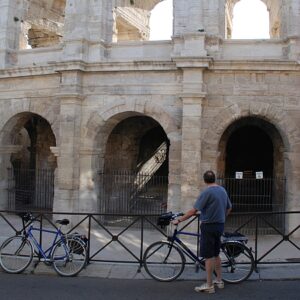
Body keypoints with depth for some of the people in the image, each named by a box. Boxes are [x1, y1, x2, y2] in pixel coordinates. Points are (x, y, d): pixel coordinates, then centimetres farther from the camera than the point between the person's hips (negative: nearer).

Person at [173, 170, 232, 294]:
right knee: (216, 254, 19)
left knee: (209, 256, -2)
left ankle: (209, 285, 4)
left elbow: (193, 210, -20)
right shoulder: (223, 190, 8)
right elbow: (229, 207, 18)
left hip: (209, 226, -8)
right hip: (220, 226, 8)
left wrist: (179, 220, -15)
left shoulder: (207, 192, -16)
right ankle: (219, 280, 28)